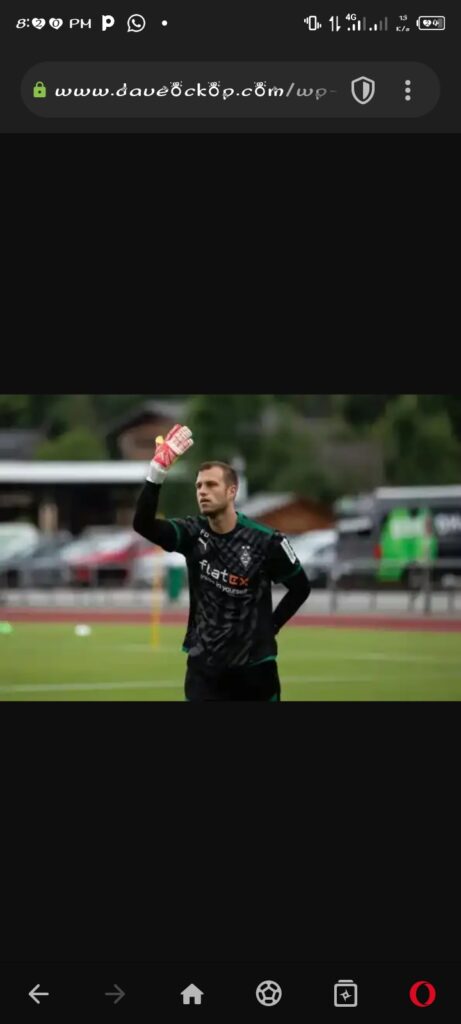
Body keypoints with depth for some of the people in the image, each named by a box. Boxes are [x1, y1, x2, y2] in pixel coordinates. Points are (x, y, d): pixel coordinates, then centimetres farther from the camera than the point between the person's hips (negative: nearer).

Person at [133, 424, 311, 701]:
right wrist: (158, 471, -32)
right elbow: (143, 524, -21)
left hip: (253, 666, -2)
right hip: (204, 666, 2)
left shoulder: (265, 541, -12)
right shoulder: (193, 534, -4)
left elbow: (301, 587, 2)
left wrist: (269, 627, -3)